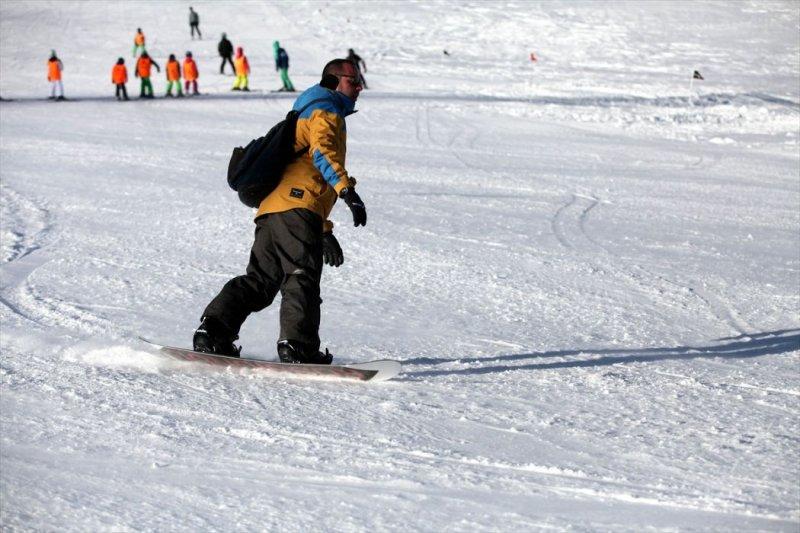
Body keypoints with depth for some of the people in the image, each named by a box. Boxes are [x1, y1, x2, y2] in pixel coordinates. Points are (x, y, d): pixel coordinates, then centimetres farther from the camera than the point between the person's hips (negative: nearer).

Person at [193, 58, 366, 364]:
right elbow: (322, 153, -17)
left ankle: (213, 331, -1)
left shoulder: (307, 118, 37)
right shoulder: (325, 114, 5)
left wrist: (325, 231, 37)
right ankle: (297, 345, -21)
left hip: (270, 211, 9)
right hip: (297, 207, -9)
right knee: (303, 277, -13)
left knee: (260, 279, 8)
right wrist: (347, 190, -28)